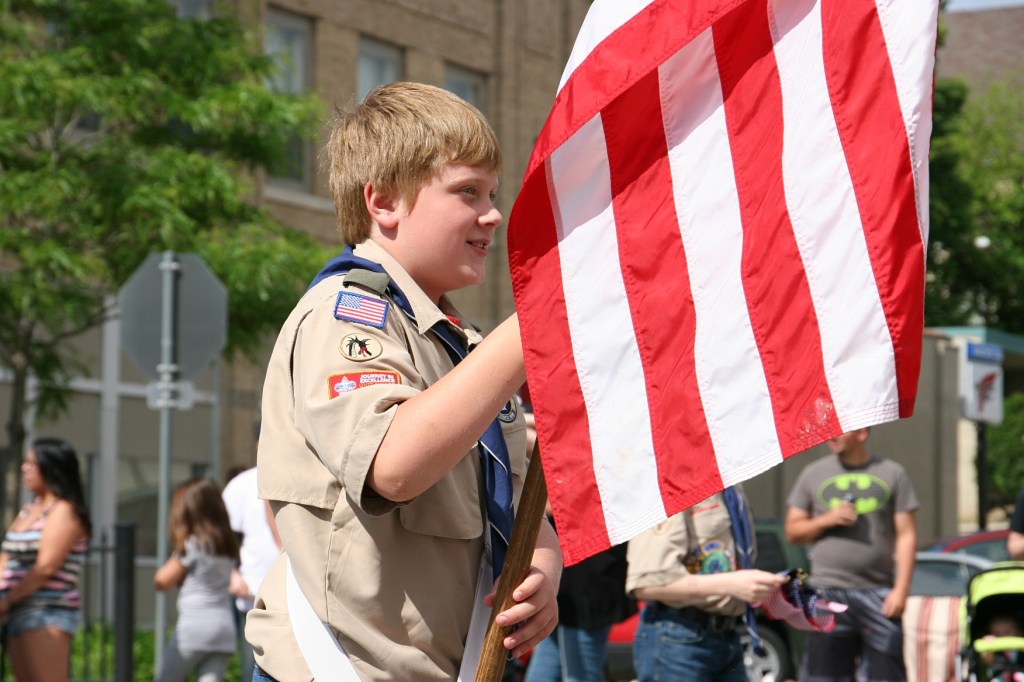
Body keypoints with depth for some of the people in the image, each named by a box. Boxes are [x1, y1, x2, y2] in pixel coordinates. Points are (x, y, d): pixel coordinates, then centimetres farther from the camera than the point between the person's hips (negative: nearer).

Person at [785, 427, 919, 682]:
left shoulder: (892, 474, 7)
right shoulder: (814, 474, 11)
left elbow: (906, 535, 4)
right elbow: (792, 532, 12)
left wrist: (901, 589, -6)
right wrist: (827, 520, -7)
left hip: (879, 594, -1)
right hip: (829, 592, 1)